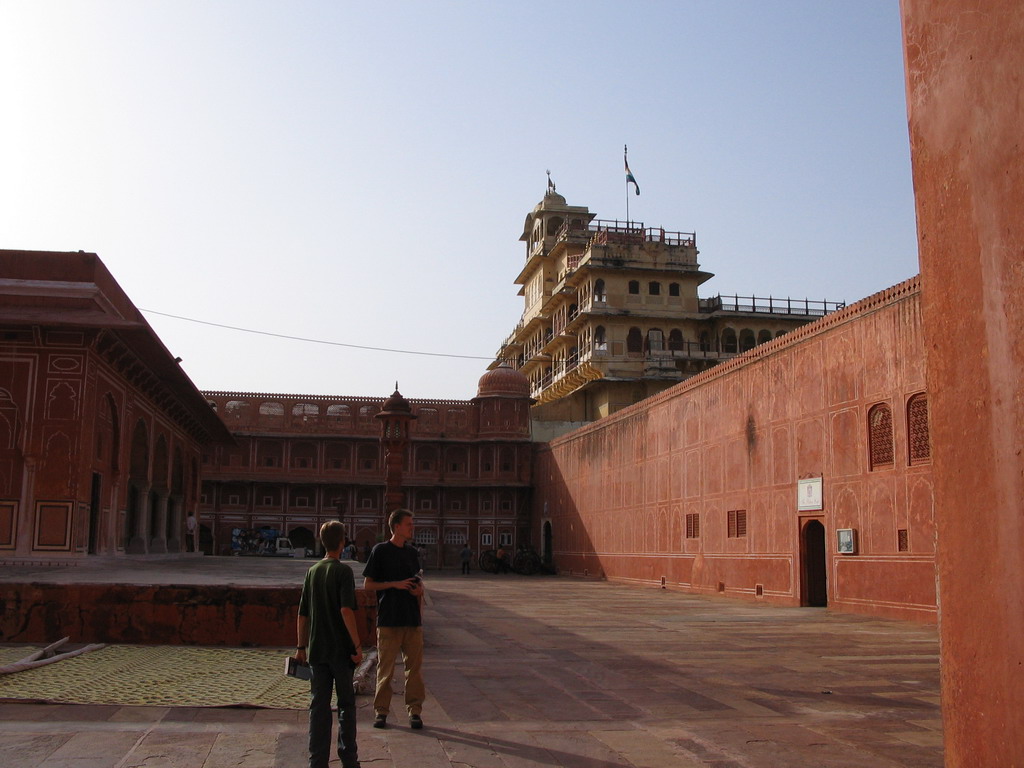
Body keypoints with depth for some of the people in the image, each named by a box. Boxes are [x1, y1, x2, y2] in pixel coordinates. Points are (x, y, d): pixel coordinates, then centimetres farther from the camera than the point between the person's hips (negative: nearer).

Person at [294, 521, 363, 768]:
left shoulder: (312, 572, 7)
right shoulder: (343, 571, -10)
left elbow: (302, 614, 10)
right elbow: (346, 610, -21)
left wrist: (301, 647, 18)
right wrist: (357, 645, -17)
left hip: (317, 649, 4)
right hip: (341, 649, -4)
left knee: (318, 706, 7)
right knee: (346, 704, 9)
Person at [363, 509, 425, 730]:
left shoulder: (412, 552, 12)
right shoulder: (380, 550, -3)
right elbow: (367, 585, -3)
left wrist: (419, 589, -1)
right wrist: (394, 584, -14)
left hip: (412, 620, 4)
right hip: (388, 620, -4)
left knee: (415, 666, 5)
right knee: (385, 668, 2)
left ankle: (414, 711, 13)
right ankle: (381, 711, 14)